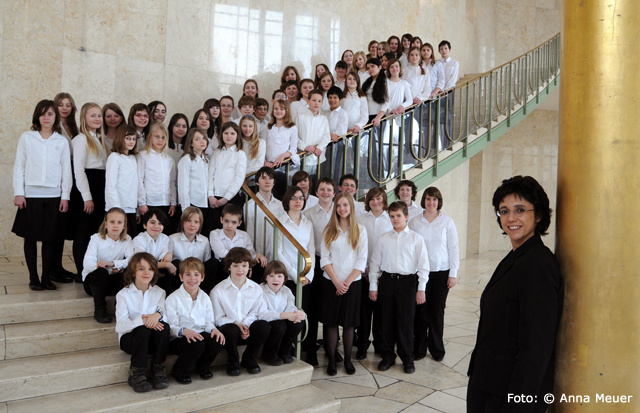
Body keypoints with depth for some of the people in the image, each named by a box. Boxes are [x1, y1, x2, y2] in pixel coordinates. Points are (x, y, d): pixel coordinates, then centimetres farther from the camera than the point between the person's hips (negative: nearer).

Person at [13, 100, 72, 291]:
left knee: (50, 239, 4)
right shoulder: (26, 138, 4)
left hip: (53, 196, 1)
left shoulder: (62, 142, 7)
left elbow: (66, 171, 7)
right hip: (31, 196, -1)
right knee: (31, 238, 4)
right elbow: (19, 167, 4)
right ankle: (33, 278, 15)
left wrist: (65, 196, 2)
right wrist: (18, 193, -3)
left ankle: (46, 277, 15)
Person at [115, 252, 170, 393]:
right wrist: (142, 320, -34)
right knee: (143, 329, -34)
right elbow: (120, 326, -16)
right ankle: (136, 373, -21)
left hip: (154, 340, 2)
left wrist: (159, 315, -34)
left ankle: (158, 368, -16)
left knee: (164, 326, -30)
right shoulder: (123, 294, -2)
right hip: (130, 338, -2)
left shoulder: (159, 293, 8)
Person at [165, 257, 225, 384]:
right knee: (197, 344, -36)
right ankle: (178, 370, -5)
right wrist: (184, 331, -30)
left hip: (200, 334, 5)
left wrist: (214, 329, -13)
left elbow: (208, 322, 10)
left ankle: (202, 366, 6)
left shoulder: (204, 298, 10)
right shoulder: (173, 299, -6)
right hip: (178, 339, -4)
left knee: (217, 341, -26)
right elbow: (170, 327, -11)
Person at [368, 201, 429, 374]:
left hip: (407, 281, -2)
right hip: (387, 280, 2)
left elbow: (423, 264, 0)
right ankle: (387, 356, 23)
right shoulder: (384, 238, 6)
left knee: (406, 321, 3)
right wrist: (373, 286, 6)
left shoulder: (416, 238, 1)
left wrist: (421, 288, -5)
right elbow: (375, 262, 9)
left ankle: (407, 359, 20)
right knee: (386, 320, 8)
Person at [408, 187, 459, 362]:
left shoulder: (447, 222, 1)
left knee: (437, 311, 5)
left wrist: (453, 273, -2)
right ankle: (419, 348, 15)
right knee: (421, 310, 0)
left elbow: (454, 248, 2)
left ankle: (436, 348, 22)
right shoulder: (414, 222, 3)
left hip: (442, 272, 0)